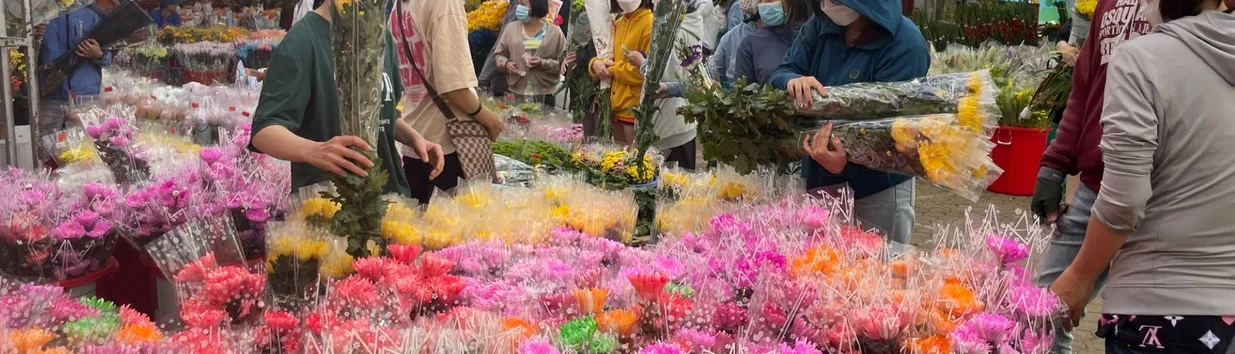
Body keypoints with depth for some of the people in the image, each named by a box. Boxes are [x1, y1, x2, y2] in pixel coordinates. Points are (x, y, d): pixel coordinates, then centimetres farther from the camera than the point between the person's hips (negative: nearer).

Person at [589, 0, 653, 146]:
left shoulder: (651, 24, -12)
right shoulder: (618, 24, 15)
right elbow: (607, 54, 22)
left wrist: (614, 70, -9)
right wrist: (596, 63, -2)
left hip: (636, 106, -8)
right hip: (617, 103, 8)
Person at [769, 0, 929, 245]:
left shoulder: (905, 45, -19)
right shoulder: (820, 25, 1)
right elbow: (780, 74, -2)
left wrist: (844, 163, -43)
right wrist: (794, 81, -27)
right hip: (818, 180, 6)